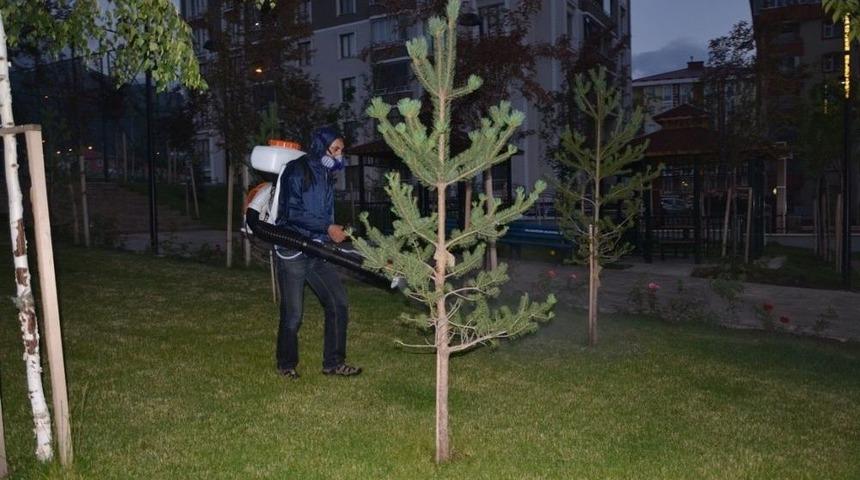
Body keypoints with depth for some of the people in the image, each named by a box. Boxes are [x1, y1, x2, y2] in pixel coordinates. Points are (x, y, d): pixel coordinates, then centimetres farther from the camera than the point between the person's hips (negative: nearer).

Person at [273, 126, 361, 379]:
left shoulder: (326, 175, 13)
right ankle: (286, 364, 22)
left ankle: (334, 362, 13)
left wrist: (337, 232, 8)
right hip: (293, 251, -7)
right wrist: (328, 228, -20)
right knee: (293, 314, 2)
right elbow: (292, 212, -20)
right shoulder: (296, 170, -10)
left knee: (339, 305, 1)